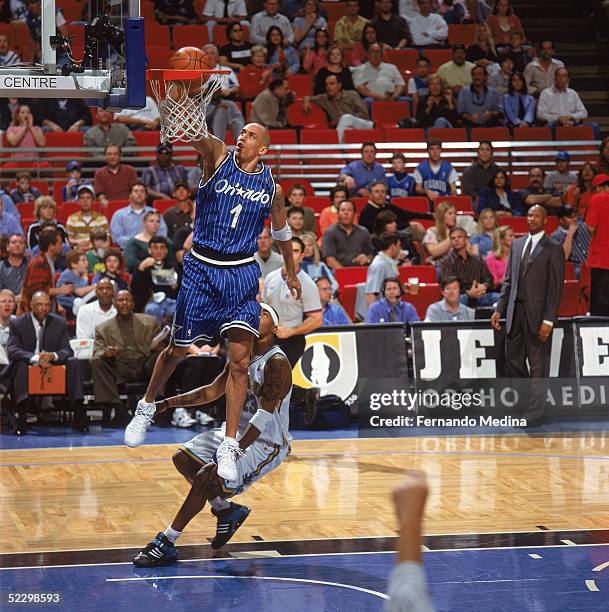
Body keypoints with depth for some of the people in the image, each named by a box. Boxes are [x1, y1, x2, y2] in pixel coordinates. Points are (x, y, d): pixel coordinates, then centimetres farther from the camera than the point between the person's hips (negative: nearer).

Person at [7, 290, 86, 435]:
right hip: (28, 367, -2)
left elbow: (67, 351, -3)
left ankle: (79, 417, -27)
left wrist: (53, 356, -29)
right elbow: (12, 350, -16)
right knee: (21, 364, -35)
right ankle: (21, 416, -45)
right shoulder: (17, 324, -3)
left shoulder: (60, 323, 4)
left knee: (74, 363, -23)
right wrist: (36, 358, -34)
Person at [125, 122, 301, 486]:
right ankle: (147, 407, 38)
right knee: (177, 350, 11)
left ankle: (229, 446, -1)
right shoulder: (218, 157, -3)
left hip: (242, 274, 1)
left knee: (240, 361, -8)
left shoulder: (272, 188, 3)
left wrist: (292, 273, 30)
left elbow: (282, 232, 21)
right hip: (201, 268, -1)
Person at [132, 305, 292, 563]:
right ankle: (226, 510, 20)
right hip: (240, 432, 9)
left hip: (267, 443, -9)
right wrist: (167, 404, 9)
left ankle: (166, 544, -17)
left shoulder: (277, 363, -20)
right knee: (183, 457, 9)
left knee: (207, 475, -23)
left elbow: (265, 415, -28)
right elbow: (213, 391, 17)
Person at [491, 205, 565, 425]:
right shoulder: (517, 244, 13)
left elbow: (556, 287, -9)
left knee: (538, 365, 1)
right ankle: (523, 406, 25)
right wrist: (499, 309, 9)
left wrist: (548, 320, -15)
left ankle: (534, 413, 8)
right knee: (513, 360, 10)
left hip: (538, 314, -6)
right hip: (516, 310, 6)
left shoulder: (553, 249, -5)